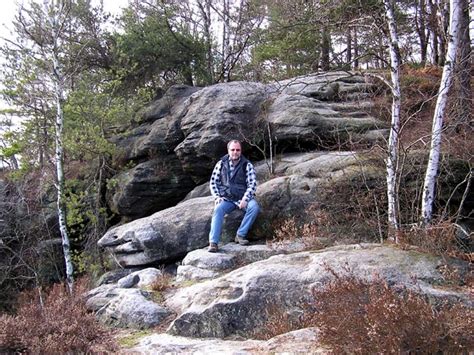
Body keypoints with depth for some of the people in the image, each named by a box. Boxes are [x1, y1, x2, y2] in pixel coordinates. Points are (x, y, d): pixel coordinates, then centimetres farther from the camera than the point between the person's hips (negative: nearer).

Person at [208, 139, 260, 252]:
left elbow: (252, 184, -5)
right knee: (218, 209, -31)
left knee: (254, 207, -30)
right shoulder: (221, 164, 6)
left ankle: (240, 235, -19)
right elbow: (213, 182, 9)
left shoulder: (247, 165, 2)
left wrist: (245, 199, -20)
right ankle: (213, 243, -36)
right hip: (226, 199, 0)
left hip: (243, 198, 0)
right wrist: (217, 197, -7)